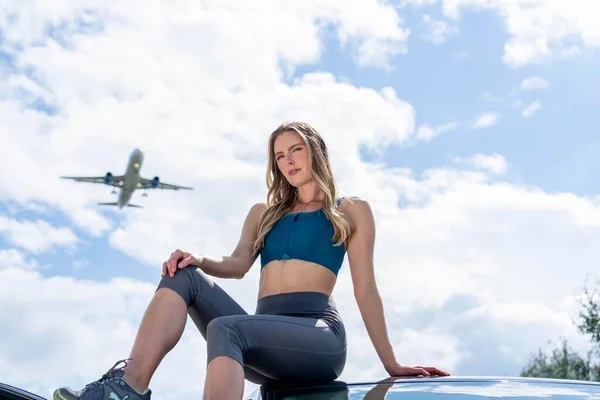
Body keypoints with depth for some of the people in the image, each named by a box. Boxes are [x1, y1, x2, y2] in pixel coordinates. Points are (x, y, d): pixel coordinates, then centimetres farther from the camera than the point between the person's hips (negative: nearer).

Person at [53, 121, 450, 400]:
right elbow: (239, 264, 10)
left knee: (225, 329, -34)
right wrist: (201, 260, -13)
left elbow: (365, 288, 8)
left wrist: (391, 364, 4)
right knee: (183, 276, -15)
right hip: (263, 339, 5)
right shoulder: (263, 213, 27)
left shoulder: (352, 211, 14)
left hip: (318, 334, -5)